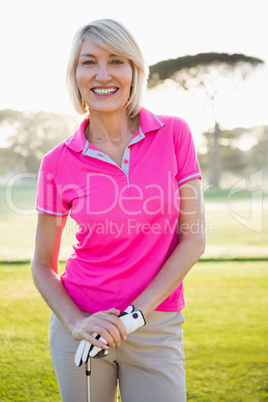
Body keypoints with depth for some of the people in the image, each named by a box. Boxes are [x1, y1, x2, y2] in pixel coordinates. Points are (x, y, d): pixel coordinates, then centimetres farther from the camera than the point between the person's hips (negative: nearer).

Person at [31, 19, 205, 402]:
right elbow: (42, 265, 3)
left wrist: (134, 313, -12)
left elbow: (193, 237, -6)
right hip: (82, 324, 0)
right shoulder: (59, 163, -5)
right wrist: (75, 323, -13)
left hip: (156, 328, 0)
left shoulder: (174, 134, -5)